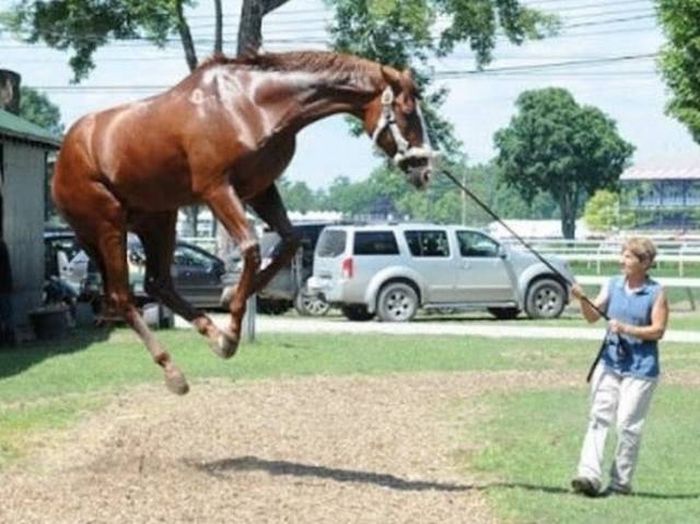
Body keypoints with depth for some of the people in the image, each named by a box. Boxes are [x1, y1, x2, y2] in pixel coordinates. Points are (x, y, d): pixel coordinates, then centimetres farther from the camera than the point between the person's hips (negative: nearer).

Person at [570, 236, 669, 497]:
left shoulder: (656, 293, -5)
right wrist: (583, 299, -19)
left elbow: (658, 330, -8)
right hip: (609, 361, 4)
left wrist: (626, 329, -18)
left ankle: (621, 483, 8)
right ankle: (589, 475, -12)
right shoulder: (613, 285, 6)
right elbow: (593, 316, 0)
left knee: (628, 424, -2)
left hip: (640, 368, -4)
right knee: (598, 417, -6)